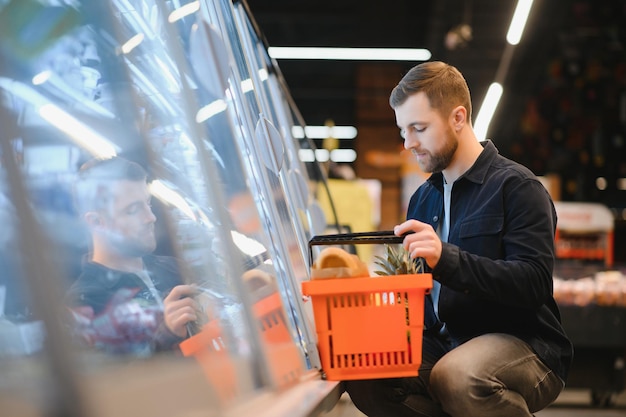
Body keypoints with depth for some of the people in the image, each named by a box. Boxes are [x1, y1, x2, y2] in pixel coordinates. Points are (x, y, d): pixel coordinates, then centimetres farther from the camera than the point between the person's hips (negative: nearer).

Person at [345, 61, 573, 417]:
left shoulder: (517, 186, -6)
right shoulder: (424, 198, 18)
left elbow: (534, 283, -19)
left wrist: (447, 258, -30)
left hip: (525, 346, -6)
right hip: (446, 345, 6)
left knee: (457, 376, -38)